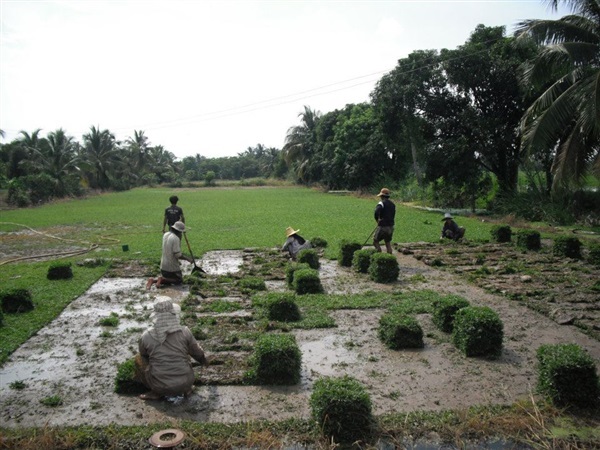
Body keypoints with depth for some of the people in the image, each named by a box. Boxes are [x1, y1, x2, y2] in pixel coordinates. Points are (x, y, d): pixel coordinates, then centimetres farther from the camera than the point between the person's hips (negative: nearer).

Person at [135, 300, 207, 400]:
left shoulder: (146, 336, -6)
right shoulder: (184, 332, -6)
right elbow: (198, 353, 11)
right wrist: (204, 361, 34)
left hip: (160, 386, -1)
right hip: (185, 383, 1)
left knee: (139, 358, 20)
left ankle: (156, 392, 12)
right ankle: (186, 388, 16)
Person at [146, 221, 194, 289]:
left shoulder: (165, 235, 4)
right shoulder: (176, 238, -21)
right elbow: (177, 255, -23)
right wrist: (188, 259, -10)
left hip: (163, 266, 8)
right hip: (173, 267, -8)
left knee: (167, 278, 25)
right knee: (179, 281, 11)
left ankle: (153, 280, -1)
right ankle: (162, 280, -11)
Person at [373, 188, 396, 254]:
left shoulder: (382, 203, -12)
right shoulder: (392, 204, 13)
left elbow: (376, 212, -29)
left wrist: (377, 220, -13)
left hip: (383, 227, -7)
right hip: (391, 226, 7)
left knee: (375, 242, 5)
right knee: (388, 243, 15)